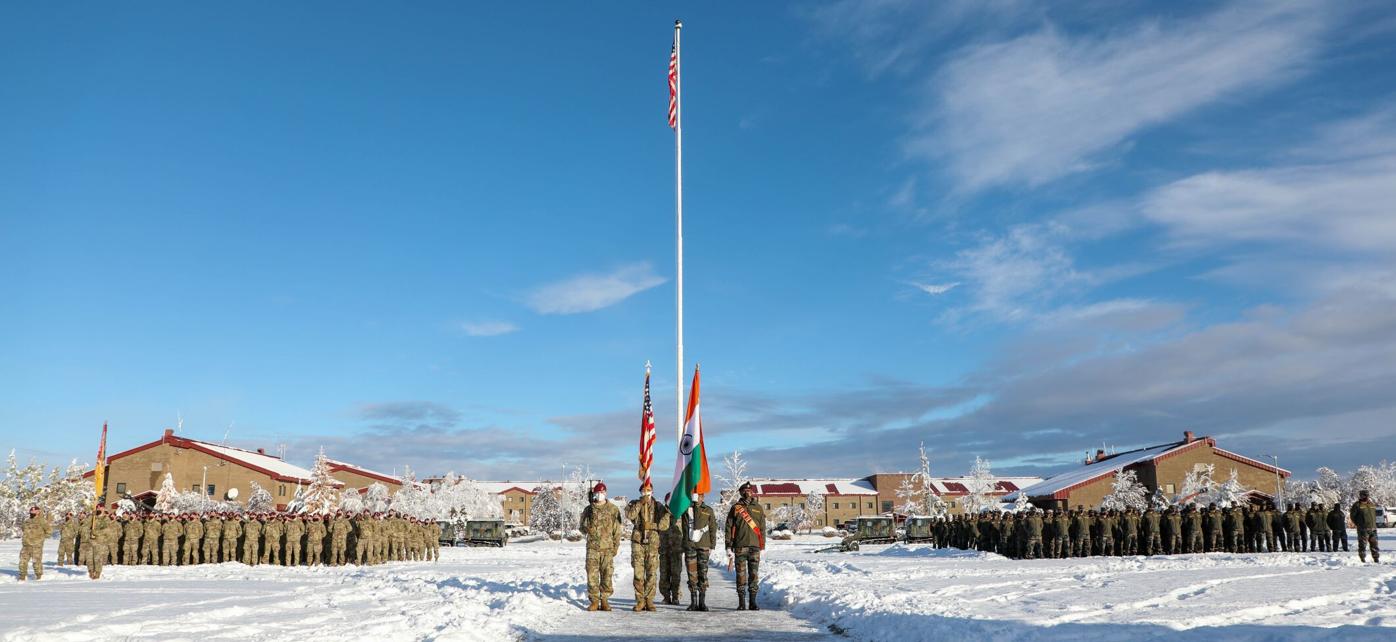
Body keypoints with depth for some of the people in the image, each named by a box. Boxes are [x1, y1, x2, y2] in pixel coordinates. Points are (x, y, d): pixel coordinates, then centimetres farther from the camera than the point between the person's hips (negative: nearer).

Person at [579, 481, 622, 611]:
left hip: (607, 547, -1)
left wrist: (615, 546, 0)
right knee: (592, 574, -4)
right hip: (592, 547, 1)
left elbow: (617, 530, 5)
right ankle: (594, 600, 2)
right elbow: (583, 527, 14)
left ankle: (605, 599, 9)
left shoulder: (613, 509, 5)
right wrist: (588, 528, -9)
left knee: (607, 574, 0)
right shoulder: (588, 509, 9)